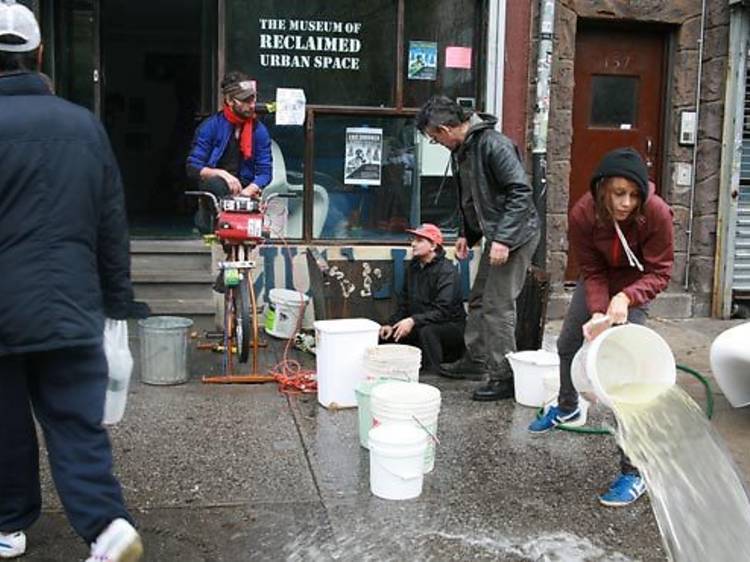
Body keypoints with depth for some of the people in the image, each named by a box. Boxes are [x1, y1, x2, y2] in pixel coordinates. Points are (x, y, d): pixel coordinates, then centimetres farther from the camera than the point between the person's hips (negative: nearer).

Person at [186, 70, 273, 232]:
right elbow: (192, 168, -7)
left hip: (245, 189, 3)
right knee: (217, 184, -38)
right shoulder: (210, 127, -2)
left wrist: (248, 191, -17)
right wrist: (222, 174, -23)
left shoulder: (259, 130, 5)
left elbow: (265, 172, 3)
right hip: (212, 187, -3)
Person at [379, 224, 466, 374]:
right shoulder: (413, 267, 7)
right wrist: (391, 324, -6)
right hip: (420, 326, 8)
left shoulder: (446, 271, -18)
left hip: (451, 326, -7)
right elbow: (404, 304, 9)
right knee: (388, 335, -5)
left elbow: (442, 311, -27)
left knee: (427, 331, -37)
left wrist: (413, 320, -38)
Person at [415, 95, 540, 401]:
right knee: (478, 300, 18)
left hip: (516, 235, -10)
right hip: (495, 237, 10)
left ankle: (504, 377, 1)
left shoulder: (494, 145, -21)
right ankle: (475, 359, 33)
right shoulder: (460, 151, 9)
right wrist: (466, 234, 16)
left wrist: (503, 239, -28)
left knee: (498, 306, -8)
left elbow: (521, 192, -25)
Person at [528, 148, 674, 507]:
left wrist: (625, 298, -43)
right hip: (600, 281, 4)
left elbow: (659, 273, -25)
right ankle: (568, 408, 55)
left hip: (635, 286, -4)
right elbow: (592, 272, -19)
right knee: (568, 343, 21)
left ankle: (633, 472, -12)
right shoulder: (583, 214, -28)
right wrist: (599, 312, -37)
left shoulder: (657, 214, -34)